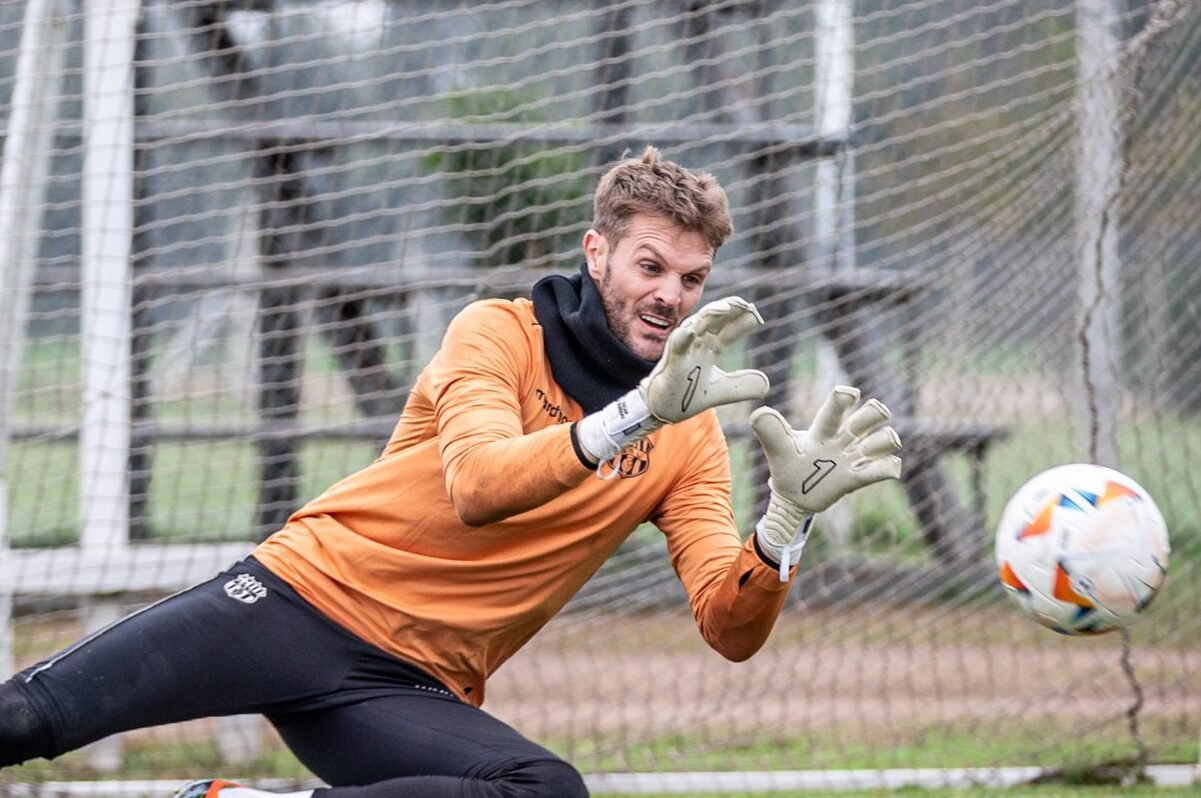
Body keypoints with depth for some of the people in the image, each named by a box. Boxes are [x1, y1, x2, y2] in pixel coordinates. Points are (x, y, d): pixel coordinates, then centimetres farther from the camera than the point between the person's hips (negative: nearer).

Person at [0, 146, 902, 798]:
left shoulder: (691, 441, 9)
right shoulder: (501, 333, -2)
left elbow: (733, 629, -1)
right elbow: (480, 488, -22)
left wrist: (789, 516, -19)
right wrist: (635, 413, -33)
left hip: (413, 691, 4)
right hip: (303, 594, -3)